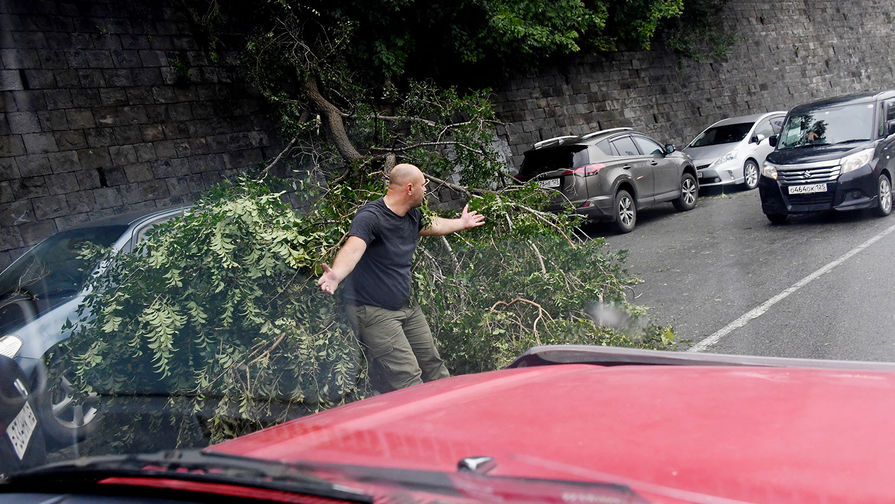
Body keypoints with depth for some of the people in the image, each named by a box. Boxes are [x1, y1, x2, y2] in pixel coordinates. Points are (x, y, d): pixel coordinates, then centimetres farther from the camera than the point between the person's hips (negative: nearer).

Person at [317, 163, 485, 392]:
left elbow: (430, 226, 32)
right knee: (408, 381, -15)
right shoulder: (370, 216, -22)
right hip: (374, 311, -9)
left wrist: (461, 223, 48)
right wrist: (336, 275, -60)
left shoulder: (412, 215, 7)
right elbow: (353, 248, -41)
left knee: (432, 366, 17)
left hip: (406, 307, 9)